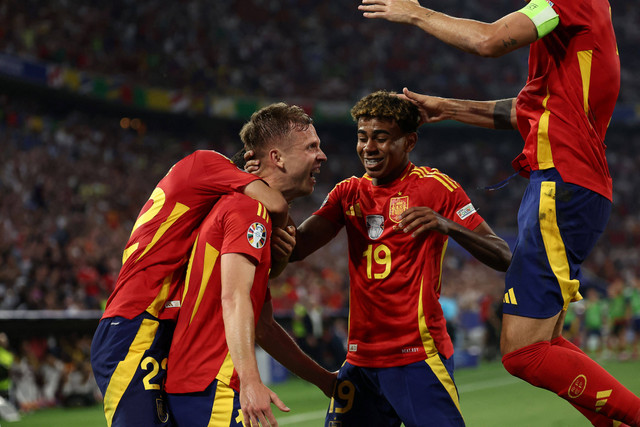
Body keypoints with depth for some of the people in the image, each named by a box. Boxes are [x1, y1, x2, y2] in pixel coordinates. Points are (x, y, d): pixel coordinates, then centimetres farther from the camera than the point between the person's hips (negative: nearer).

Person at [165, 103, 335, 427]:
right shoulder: (251, 207, -9)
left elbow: (261, 324, 25)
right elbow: (234, 298, -23)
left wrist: (324, 379, 24)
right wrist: (250, 382, -32)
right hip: (211, 388, -10)